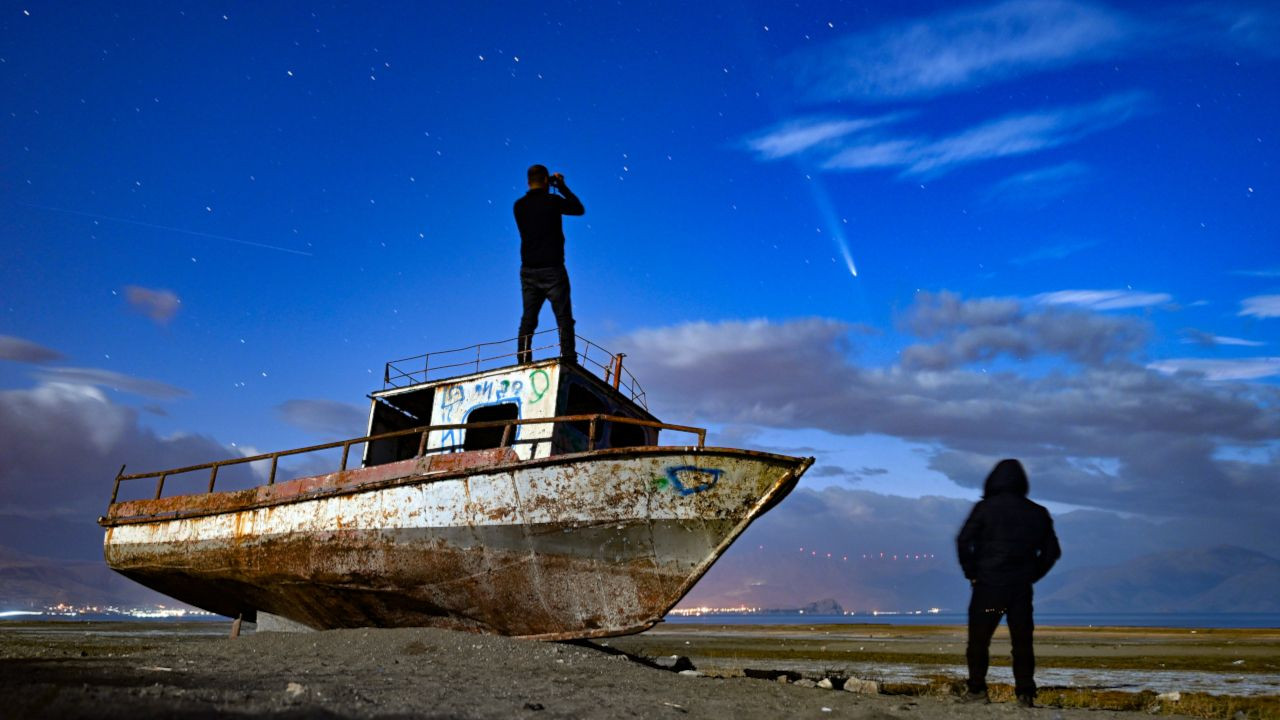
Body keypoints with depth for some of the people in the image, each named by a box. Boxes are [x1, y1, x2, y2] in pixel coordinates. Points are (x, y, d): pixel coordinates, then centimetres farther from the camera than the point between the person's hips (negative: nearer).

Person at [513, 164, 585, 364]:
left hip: (528, 271, 5)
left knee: (528, 319, 7)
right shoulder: (552, 201, -8)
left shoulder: (519, 206, 5)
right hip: (552, 270, -5)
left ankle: (523, 362, 2)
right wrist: (562, 187, 12)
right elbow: (579, 209, 5)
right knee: (564, 317, -2)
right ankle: (568, 358, -9)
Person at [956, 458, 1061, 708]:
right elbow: (1051, 551, 10)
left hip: (987, 586, -3)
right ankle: (1025, 693, 7)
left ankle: (977, 689, 8)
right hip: (1021, 589, 3)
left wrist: (972, 573, 0)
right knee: (1022, 642, 9)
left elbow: (963, 541, -11)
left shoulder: (985, 508, -4)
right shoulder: (1038, 513, 7)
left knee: (979, 640, 7)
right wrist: (1030, 576, 13)